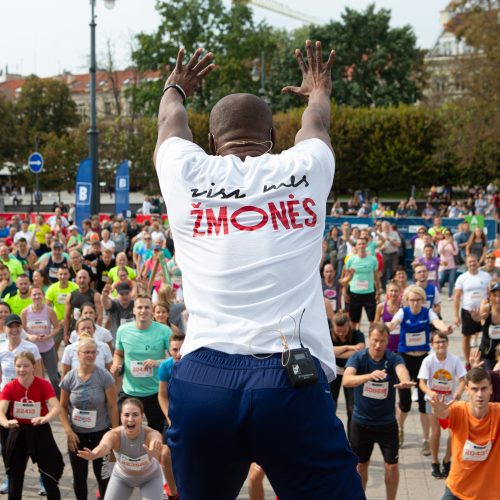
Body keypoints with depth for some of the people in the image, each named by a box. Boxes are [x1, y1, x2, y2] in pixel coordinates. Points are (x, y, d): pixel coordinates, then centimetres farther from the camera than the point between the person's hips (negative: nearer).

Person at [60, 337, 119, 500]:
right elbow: (63, 407, 2)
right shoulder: (69, 378, -6)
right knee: (79, 477, 11)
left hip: (100, 433, -2)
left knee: (102, 475, 4)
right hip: (76, 434, 2)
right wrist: (68, 431, -7)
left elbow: (113, 406, -9)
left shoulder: (104, 376, -12)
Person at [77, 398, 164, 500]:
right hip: (122, 477, 1)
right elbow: (104, 446, -57)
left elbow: (156, 443, -60)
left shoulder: (151, 434, -36)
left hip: (150, 477, -1)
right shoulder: (114, 435, -34)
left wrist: (154, 453, -85)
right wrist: (93, 455, -81)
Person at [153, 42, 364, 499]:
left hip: (201, 377, 2)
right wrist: (319, 92, 58)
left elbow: (171, 121, 35)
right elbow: (316, 124, 36)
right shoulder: (304, 169, 11)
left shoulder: (188, 174, 11)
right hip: (291, 379, -2)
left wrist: (175, 88, 58)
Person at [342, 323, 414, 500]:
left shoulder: (393, 358, -12)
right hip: (361, 422, 0)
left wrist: (405, 380, -61)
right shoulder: (358, 358, -14)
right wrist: (370, 375, -51)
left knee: (392, 466, 2)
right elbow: (346, 380, -32)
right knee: (361, 465, 13)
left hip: (387, 423, 0)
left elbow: (402, 370, -36)